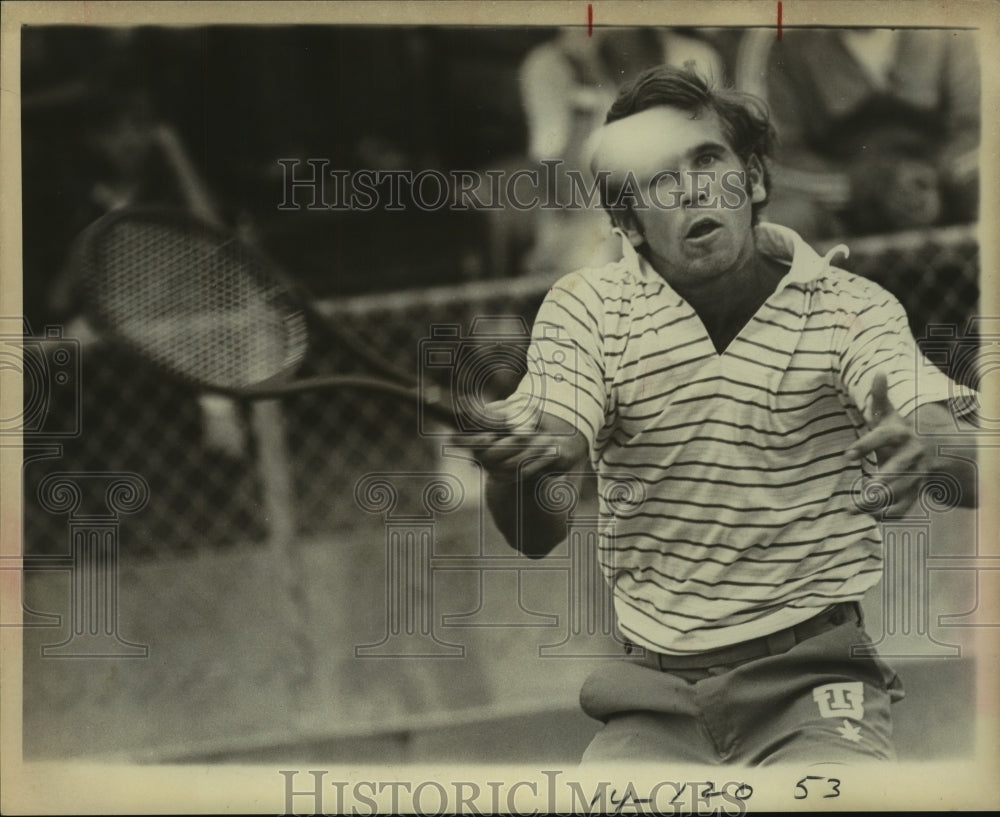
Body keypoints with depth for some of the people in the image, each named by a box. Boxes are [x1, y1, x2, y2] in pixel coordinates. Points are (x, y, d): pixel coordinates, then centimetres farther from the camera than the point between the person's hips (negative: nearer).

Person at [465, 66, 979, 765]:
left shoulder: (849, 308, -2)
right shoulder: (587, 311, 1)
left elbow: (969, 477, -16)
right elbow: (538, 537, -10)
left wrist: (925, 450, -40)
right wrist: (515, 465, -35)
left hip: (814, 683, -2)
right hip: (653, 694, 2)